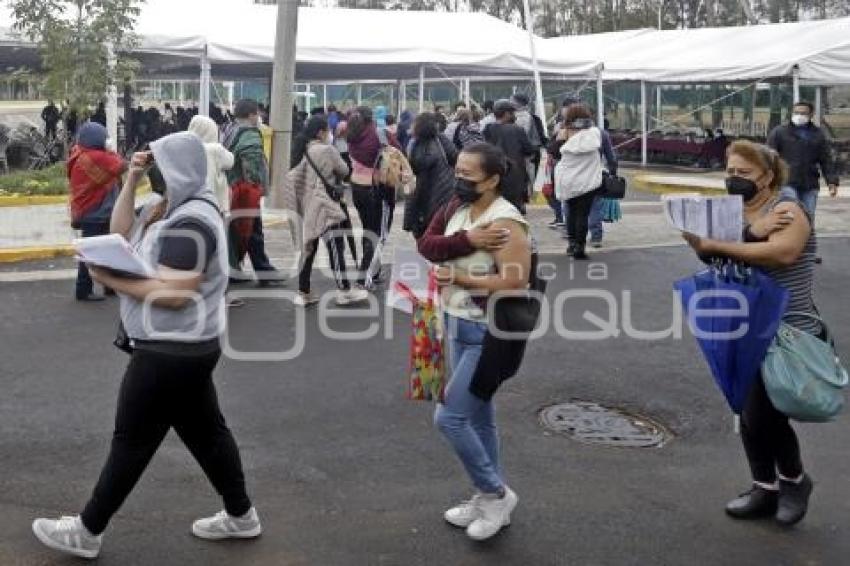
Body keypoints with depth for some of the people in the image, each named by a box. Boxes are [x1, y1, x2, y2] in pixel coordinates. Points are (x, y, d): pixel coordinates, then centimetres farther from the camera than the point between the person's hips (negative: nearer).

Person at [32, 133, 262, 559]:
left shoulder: (191, 221, -22)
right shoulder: (175, 207, 9)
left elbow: (175, 294, -28)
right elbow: (121, 233, 11)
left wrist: (110, 280, -19)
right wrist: (131, 182, 0)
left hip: (171, 352, -10)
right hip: (184, 348, 10)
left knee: (131, 441, 3)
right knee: (205, 430, 18)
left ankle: (87, 531, 18)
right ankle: (241, 515, 29)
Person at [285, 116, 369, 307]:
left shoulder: (303, 151, 9)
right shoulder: (327, 150, -11)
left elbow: (293, 177, 10)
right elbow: (344, 171, -1)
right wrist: (334, 177, 19)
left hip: (308, 207, 8)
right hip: (325, 205, -8)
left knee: (309, 248, 11)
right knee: (336, 248, -3)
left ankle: (303, 292, 14)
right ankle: (344, 290, 1)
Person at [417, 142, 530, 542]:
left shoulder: (505, 222, -21)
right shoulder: (458, 209, 5)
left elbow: (515, 282, -27)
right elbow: (427, 245, -7)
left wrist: (458, 277, -20)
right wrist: (466, 241, -24)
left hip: (489, 335, -9)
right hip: (458, 326, 9)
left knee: (448, 417, -7)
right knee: (478, 416, 17)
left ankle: (497, 494, 12)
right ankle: (490, 498, 31)